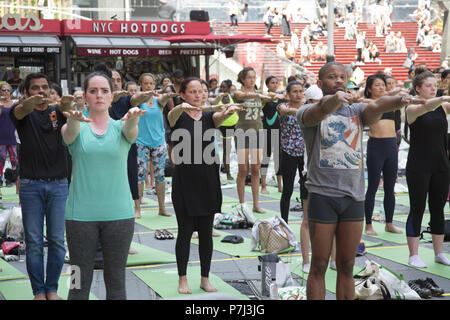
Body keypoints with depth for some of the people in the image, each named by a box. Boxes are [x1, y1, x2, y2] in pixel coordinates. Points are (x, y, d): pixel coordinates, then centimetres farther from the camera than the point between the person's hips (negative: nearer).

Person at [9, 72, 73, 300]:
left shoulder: (57, 112, 8)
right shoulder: (24, 113, 3)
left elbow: (67, 107, -16)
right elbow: (18, 112, -21)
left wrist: (66, 104, -42)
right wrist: (29, 103, -47)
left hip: (58, 185, 2)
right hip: (30, 185, -1)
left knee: (57, 240, 5)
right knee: (33, 242, 2)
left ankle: (52, 289, 16)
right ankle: (38, 291, 11)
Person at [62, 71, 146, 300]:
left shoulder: (120, 127, 5)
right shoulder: (77, 128, 3)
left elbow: (131, 131, -18)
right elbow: (69, 133, -21)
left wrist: (133, 118, -43)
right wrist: (74, 119, -46)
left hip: (119, 213, 1)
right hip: (81, 213, -1)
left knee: (116, 282, 9)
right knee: (80, 283, 5)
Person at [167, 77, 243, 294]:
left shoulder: (208, 117, 6)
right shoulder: (179, 117, -3)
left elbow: (220, 117, -16)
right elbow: (172, 115, -27)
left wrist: (229, 111, -41)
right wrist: (182, 107, -50)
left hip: (208, 181, 3)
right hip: (184, 181, -3)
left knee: (206, 232, 8)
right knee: (185, 231, 2)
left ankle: (205, 279, 18)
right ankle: (182, 279, 13)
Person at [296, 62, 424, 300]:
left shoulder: (356, 110, 11)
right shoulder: (309, 111, 2)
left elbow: (376, 106, -11)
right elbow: (318, 112, -24)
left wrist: (398, 100, -34)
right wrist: (333, 100, -47)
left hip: (354, 197, 4)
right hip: (322, 195, -3)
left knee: (347, 266, 11)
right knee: (319, 266, 2)